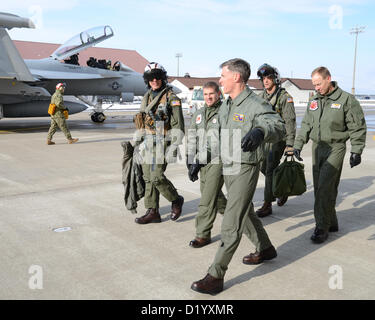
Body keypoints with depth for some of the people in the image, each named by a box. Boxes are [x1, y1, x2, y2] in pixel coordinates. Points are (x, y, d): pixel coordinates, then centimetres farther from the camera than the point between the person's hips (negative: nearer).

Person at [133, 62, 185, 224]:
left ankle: (176, 200, 13)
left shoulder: (171, 97, -8)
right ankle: (152, 212, 16)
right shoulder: (147, 97, 14)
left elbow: (178, 124, -13)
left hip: (162, 142, -7)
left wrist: (174, 146, -20)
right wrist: (138, 141, 20)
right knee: (148, 177, 7)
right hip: (147, 143, 7)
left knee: (157, 177, -13)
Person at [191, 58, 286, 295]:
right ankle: (266, 249, 44)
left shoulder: (256, 105, -18)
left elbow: (279, 127, -32)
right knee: (245, 213, 23)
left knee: (231, 224, -5)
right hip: (227, 168, 9)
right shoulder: (226, 105, 9)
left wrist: (259, 131, -55)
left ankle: (216, 277, 2)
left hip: (245, 170, -9)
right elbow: (219, 134, 21)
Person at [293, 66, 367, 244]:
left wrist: (356, 151, -8)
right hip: (317, 147, 6)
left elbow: (357, 128, -4)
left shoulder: (346, 99, -6)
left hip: (335, 148, -6)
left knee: (324, 188, -13)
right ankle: (331, 223, 23)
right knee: (320, 188, 9)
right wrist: (298, 144, 9)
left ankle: (322, 227, -4)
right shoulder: (313, 101, 11)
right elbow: (306, 125, 17)